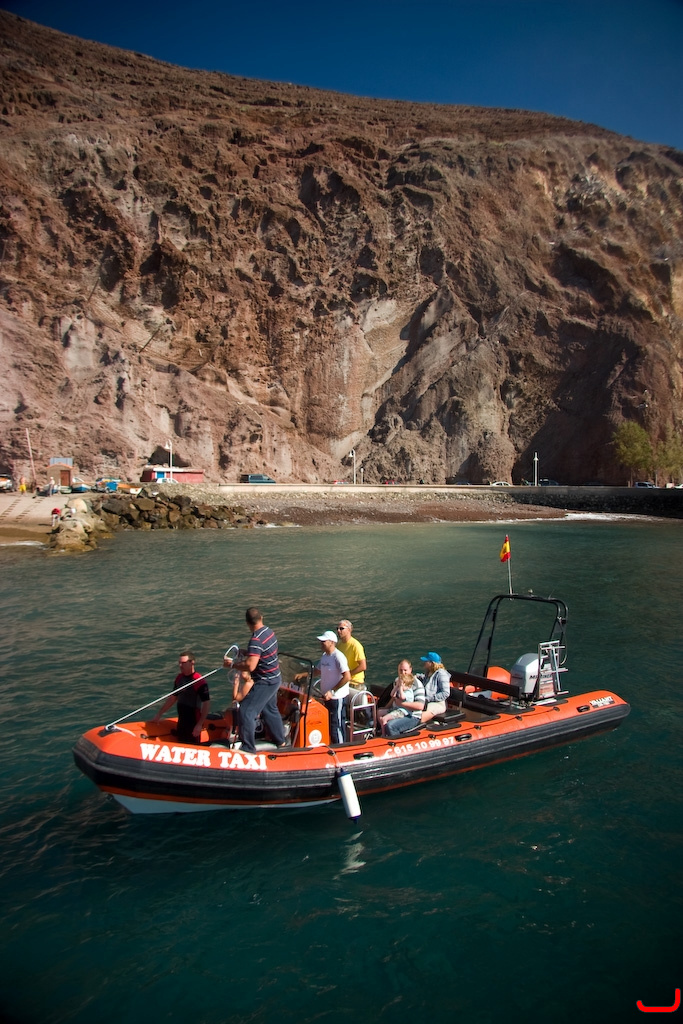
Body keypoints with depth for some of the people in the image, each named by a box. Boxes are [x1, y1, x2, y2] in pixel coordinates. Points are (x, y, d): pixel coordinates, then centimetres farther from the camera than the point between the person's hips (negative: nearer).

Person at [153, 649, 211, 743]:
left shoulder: (200, 681, -19)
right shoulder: (179, 678, 5)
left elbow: (207, 704, -19)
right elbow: (173, 698, 17)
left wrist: (200, 725, -22)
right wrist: (159, 714, 18)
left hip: (194, 724, -7)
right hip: (181, 723, 7)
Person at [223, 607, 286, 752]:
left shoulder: (256, 640, -26)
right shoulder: (269, 632, 1)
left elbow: (250, 665, -33)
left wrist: (232, 664, -20)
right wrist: (246, 653, 11)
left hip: (265, 682, -10)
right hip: (274, 678, 10)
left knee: (246, 712, -4)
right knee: (270, 710, 25)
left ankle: (248, 749, 3)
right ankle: (281, 741, 39)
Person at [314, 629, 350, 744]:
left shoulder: (338, 657, -20)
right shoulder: (324, 656, 8)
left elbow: (347, 677, -26)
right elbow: (317, 671, 22)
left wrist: (332, 691, -25)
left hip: (337, 697, -9)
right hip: (327, 696, 9)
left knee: (336, 725, 0)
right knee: (328, 724, 18)